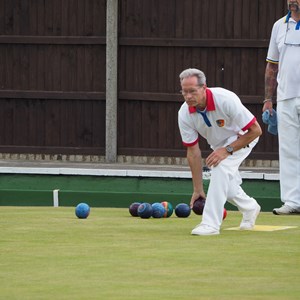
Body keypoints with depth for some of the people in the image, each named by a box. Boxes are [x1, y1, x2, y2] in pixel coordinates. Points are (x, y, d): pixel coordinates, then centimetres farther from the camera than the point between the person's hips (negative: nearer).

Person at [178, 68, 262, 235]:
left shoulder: (226, 100, -37)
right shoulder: (185, 114, -23)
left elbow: (255, 130, -30)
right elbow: (193, 151, -16)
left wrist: (227, 150, -34)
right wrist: (198, 189, -16)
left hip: (242, 137, -6)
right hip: (218, 144, 6)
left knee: (221, 166, -28)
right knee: (224, 187, 4)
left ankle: (211, 223, -28)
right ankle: (250, 208, 37)